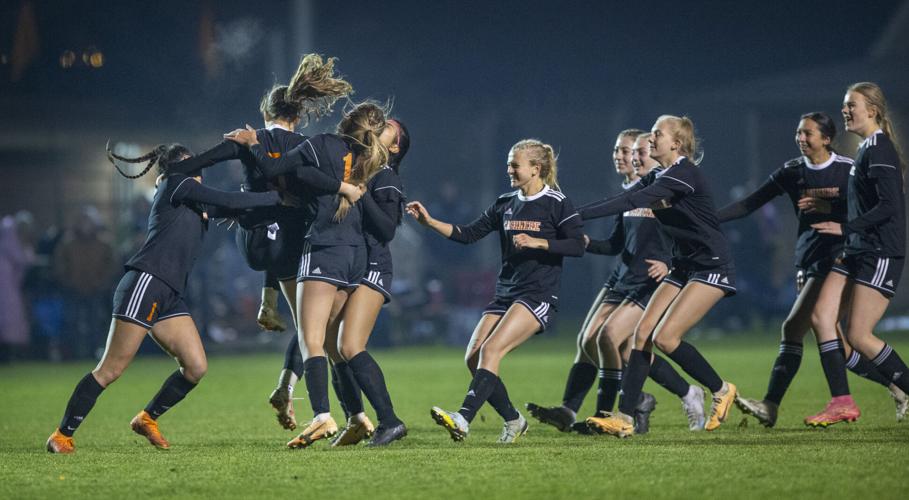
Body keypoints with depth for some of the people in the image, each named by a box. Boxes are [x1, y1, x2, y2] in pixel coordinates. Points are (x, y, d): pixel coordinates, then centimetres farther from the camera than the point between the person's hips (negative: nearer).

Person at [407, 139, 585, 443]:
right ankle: (513, 421, 11)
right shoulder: (506, 204, 13)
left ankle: (463, 420, -31)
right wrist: (430, 222, 4)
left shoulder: (556, 204, -4)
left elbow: (577, 246, -12)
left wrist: (537, 242, -20)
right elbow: (469, 234, 14)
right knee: (473, 358, -5)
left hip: (539, 295, -7)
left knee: (491, 349, -23)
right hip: (506, 293, 7)